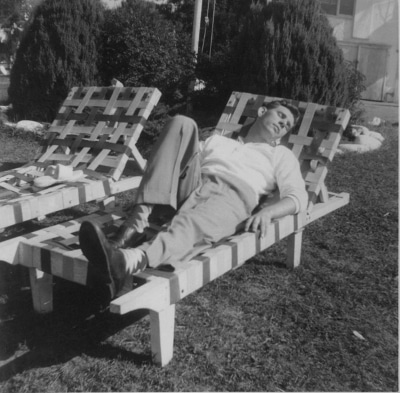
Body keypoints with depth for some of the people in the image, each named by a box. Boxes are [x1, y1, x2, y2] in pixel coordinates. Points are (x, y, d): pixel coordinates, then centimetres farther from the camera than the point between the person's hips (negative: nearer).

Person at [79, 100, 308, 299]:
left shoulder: (281, 155, 27)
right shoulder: (219, 140, 36)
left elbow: (298, 197, 8)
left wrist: (267, 212, -15)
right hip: (193, 185, 4)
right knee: (182, 124, -15)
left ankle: (129, 261, -70)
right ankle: (137, 224, -32)